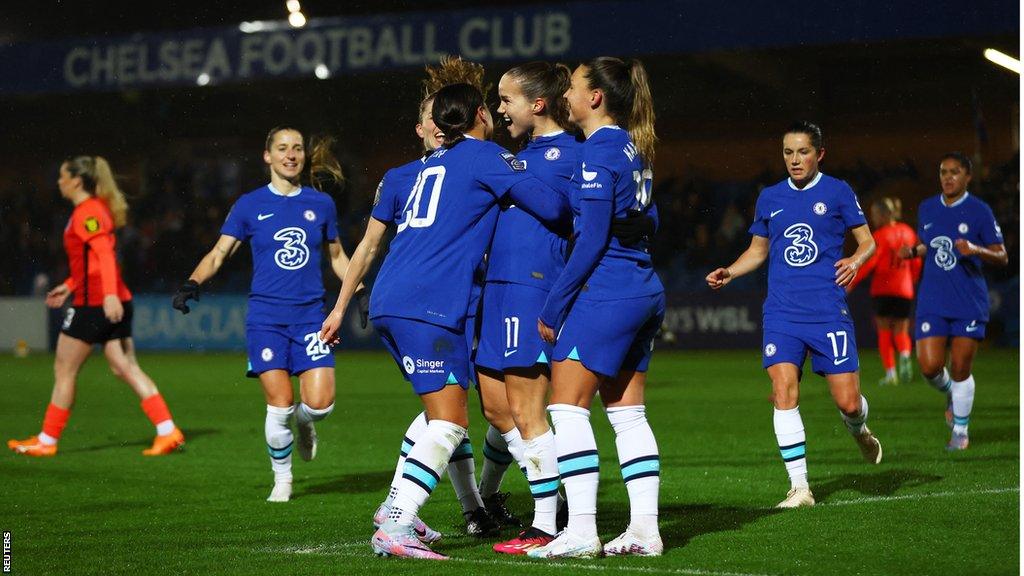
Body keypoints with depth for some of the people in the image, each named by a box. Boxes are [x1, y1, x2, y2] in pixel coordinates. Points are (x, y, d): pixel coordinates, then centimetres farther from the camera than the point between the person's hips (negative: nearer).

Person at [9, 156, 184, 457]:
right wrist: (69, 286, 26)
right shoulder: (93, 209, 17)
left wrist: (110, 294, -33)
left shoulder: (87, 212, -13)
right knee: (126, 368, 5)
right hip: (114, 302, 9)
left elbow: (104, 253, -24)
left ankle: (47, 441, 11)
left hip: (95, 304, -9)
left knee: (64, 370, 3)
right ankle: (168, 431, -4)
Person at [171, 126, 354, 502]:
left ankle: (304, 423, 26)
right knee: (279, 406, -9)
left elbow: (337, 257, 21)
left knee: (320, 404, -11)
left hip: (310, 316, 2)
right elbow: (219, 253, 4)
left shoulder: (321, 204, 9)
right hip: (266, 318, -1)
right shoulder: (250, 205, 4)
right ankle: (282, 479, 13)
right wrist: (193, 283, -13)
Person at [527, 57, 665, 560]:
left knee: (567, 406, -6)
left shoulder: (597, 152, -13)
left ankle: (581, 532, -9)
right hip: (645, 291, 9)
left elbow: (592, 240, -17)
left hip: (606, 291, -9)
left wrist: (553, 306, -11)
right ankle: (644, 529, 8)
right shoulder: (634, 147, 14)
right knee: (627, 411, 11)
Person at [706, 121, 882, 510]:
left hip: (828, 311, -2)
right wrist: (729, 272, 5)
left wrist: (856, 260, -15)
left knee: (847, 401, -5)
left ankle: (859, 431, 34)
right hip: (782, 313, 2)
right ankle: (799, 487, -8)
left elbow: (867, 241, 7)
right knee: (783, 390, -13)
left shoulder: (837, 192, 3)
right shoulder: (770, 198, 12)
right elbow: (758, 249, 23)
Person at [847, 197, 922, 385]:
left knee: (884, 332, 6)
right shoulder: (907, 232, 9)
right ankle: (905, 355, -19)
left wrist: (852, 283, -12)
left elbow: (870, 262, -16)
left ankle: (890, 372, -2)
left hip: (882, 290, -4)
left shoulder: (881, 235, -8)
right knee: (901, 331, 13)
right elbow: (916, 263, 14)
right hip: (904, 290, 4)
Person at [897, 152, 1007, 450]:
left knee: (960, 370, -1)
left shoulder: (979, 211, -5)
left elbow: (1002, 257, -4)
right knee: (929, 366, -7)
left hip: (969, 303, -3)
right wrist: (912, 251, 1)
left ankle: (960, 431, 18)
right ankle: (950, 394, 28)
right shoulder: (926, 209, 8)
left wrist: (976, 250, -23)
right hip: (932, 302, 3)